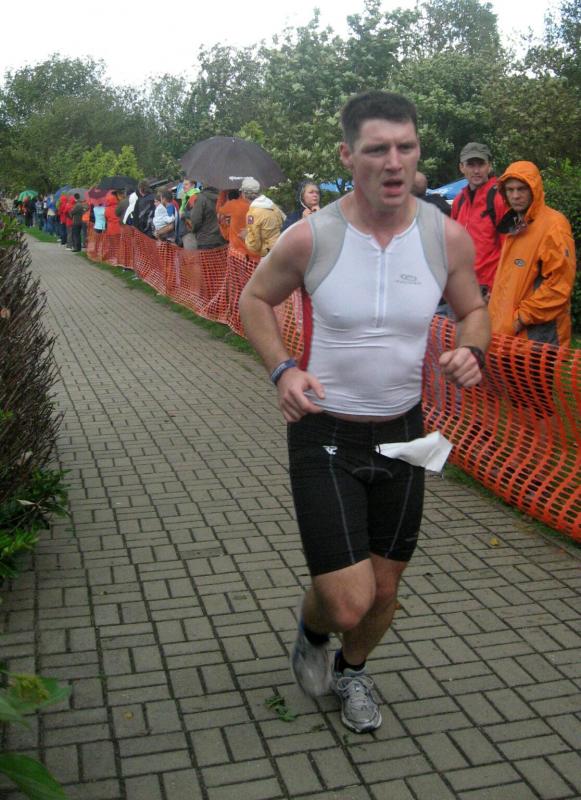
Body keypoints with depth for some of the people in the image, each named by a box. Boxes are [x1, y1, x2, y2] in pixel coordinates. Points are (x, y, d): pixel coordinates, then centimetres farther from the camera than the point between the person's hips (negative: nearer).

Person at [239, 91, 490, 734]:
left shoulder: (448, 237, -8)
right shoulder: (310, 237, -15)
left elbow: (473, 309, 9)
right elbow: (254, 300, 2)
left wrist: (471, 351, -14)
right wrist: (282, 369, -15)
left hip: (402, 433, 3)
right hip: (324, 436, -3)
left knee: (385, 589, 17)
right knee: (347, 603, -8)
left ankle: (351, 670, 50)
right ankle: (312, 632, 32)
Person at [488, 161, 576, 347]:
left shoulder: (553, 225, -12)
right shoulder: (514, 225, 14)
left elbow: (560, 285, -18)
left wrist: (523, 316, -16)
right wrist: (500, 319, 13)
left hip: (540, 333, -8)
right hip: (506, 328, 8)